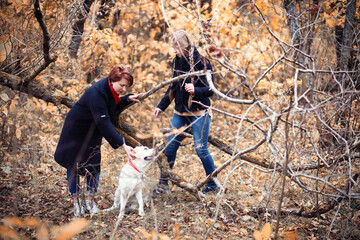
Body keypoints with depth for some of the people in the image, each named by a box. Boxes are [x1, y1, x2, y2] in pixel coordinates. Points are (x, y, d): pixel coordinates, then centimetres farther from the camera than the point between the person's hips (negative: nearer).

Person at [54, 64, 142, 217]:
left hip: (92, 133, 6)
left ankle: (90, 200, 14)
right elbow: (104, 123, -41)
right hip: (75, 131, -6)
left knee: (94, 165, 2)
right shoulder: (96, 93, -36)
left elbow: (113, 106, 11)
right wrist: (122, 145, -43)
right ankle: (76, 200, 21)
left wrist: (128, 99, -8)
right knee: (73, 164, 5)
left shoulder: (111, 90, -12)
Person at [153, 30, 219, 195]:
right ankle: (163, 184, 19)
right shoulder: (176, 61, 6)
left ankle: (213, 186, 12)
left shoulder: (201, 62, -13)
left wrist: (195, 90, -31)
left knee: (201, 149, -4)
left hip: (199, 112, -6)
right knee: (170, 147, 6)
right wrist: (161, 106, 17)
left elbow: (210, 90, -12)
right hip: (180, 112, 6)